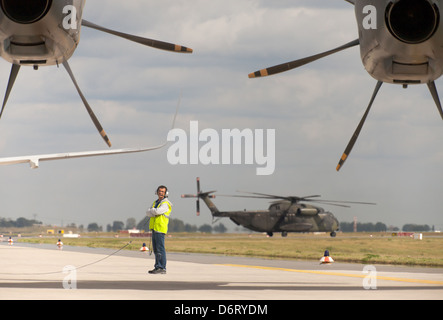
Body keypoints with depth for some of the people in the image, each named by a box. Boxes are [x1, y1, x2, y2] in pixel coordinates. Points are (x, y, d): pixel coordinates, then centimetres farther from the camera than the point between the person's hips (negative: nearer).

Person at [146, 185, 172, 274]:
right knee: (156, 250, 11)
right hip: (154, 229, 9)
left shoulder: (165, 204, -9)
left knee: (160, 249, -10)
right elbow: (148, 213, 8)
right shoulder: (156, 202, 19)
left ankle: (162, 268, -10)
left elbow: (157, 211, -25)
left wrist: (152, 211, -4)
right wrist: (154, 212, -11)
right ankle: (157, 267, 15)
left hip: (160, 229, -9)